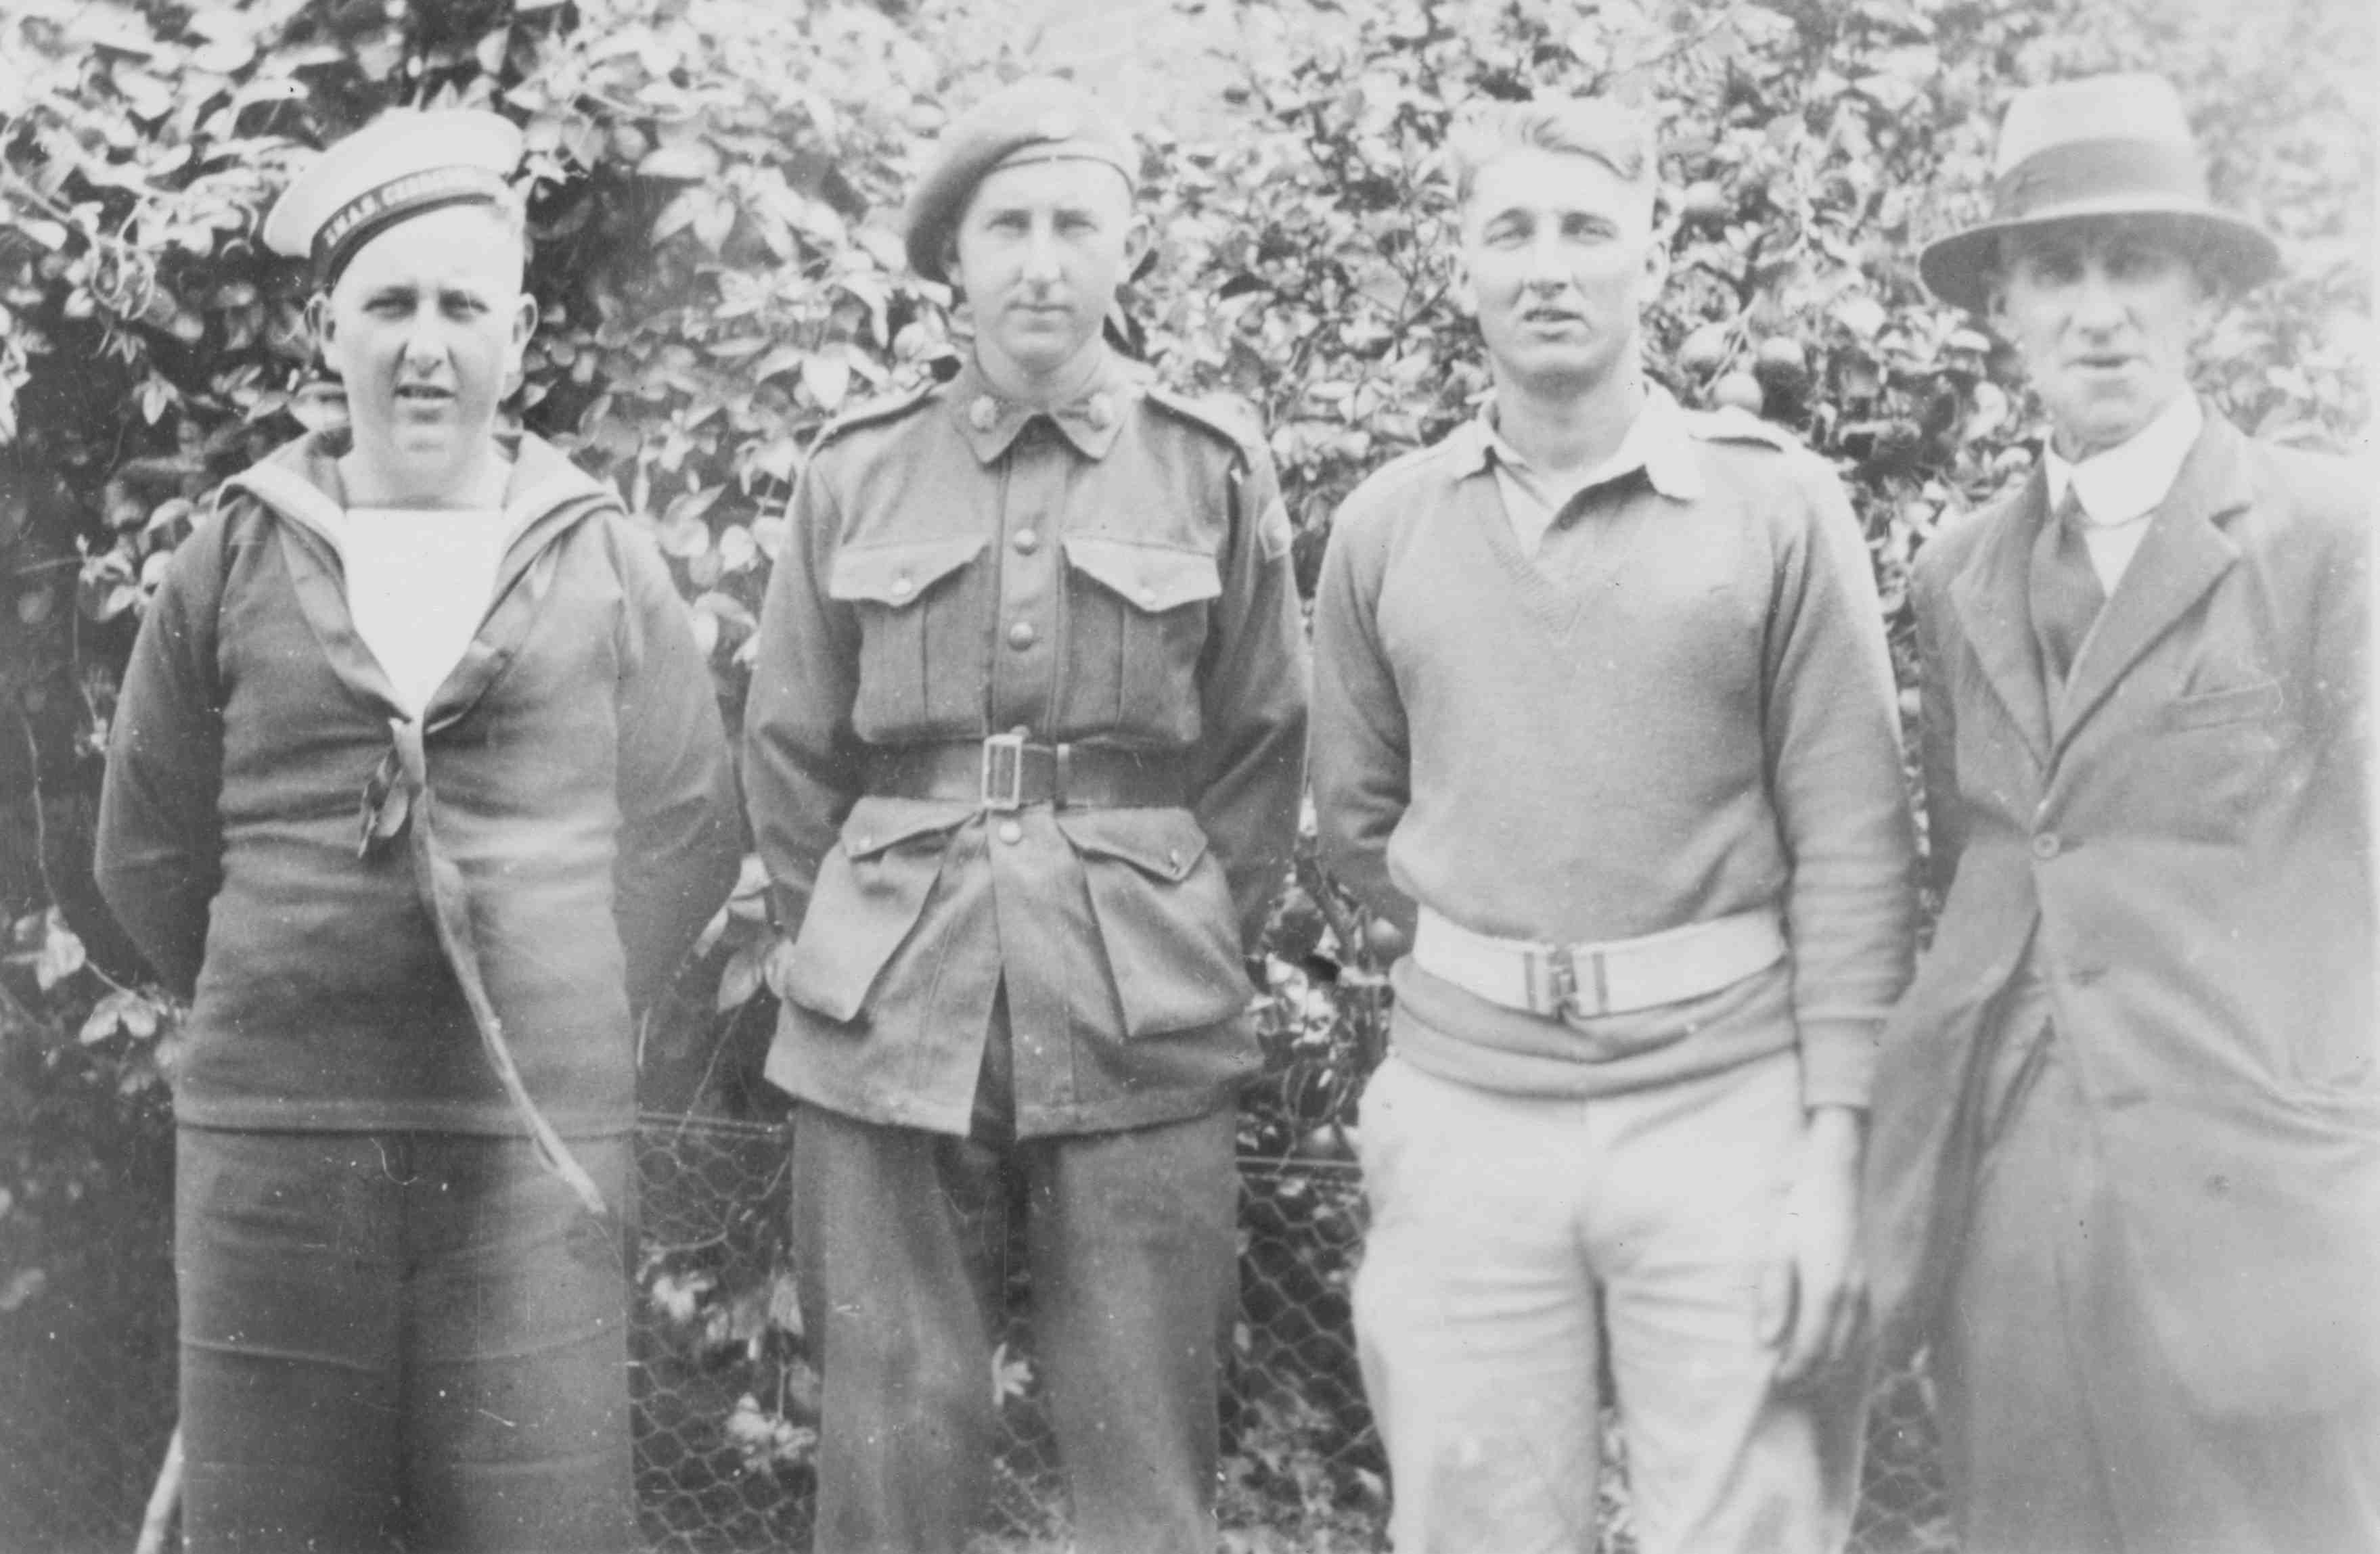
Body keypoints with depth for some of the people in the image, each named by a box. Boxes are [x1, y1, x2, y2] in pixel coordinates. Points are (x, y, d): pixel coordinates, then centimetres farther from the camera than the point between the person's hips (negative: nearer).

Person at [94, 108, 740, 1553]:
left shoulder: (607, 564, 5)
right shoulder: (231, 564, 6)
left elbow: (687, 829, 12)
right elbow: (151, 851, 14)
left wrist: (557, 1008, 9)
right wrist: (288, 1004, 12)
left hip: (535, 1146, 0)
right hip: (271, 1141, 1)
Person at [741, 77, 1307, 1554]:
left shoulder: (1214, 467, 1)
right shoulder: (857, 472, 4)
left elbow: (1263, 751, 7)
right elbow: (790, 757, 11)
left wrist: (1171, 957, 5)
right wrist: (871, 954, 9)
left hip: (1143, 1043, -1)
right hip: (886, 1035, 1)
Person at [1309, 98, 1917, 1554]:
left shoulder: (1782, 507, -2)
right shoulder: (1385, 527, 7)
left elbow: (1854, 844, -4)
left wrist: (1836, 1144, -9)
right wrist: (1494, 959, 8)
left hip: (1729, 1098, -2)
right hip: (1464, 1106, 3)